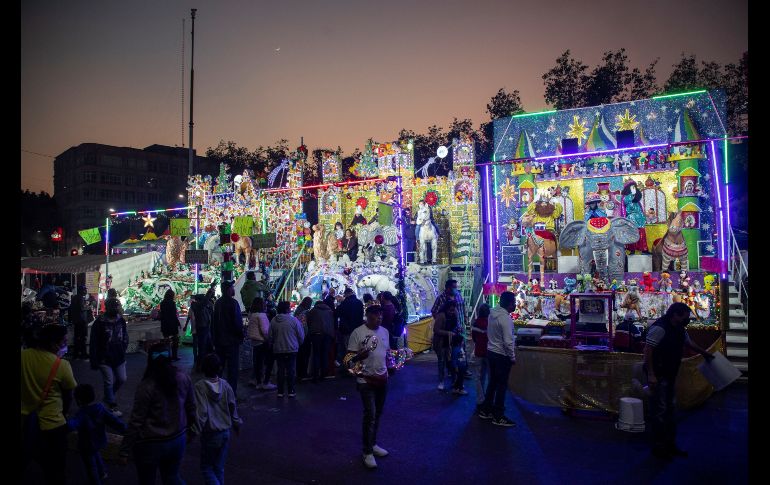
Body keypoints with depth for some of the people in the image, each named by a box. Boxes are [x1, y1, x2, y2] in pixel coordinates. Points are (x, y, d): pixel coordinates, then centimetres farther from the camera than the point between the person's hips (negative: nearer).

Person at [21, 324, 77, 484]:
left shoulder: (22, 356, -9)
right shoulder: (62, 365, -19)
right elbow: (68, 396, -5)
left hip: (24, 423, 5)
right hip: (51, 426, -4)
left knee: (23, 464, 26)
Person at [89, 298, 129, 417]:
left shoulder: (121, 321, 1)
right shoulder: (99, 323, -15)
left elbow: (125, 338, 12)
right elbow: (93, 344, -13)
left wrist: (123, 351, 7)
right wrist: (94, 361, -13)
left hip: (119, 358, 5)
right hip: (105, 359, -5)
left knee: (122, 379, 12)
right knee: (109, 382, 0)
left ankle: (108, 397, 37)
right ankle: (112, 406, 15)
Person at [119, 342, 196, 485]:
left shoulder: (146, 386, -19)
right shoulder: (183, 378, -7)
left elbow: (136, 422, -16)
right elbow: (191, 409, 3)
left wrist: (125, 451, -7)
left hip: (151, 445, -3)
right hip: (177, 441, 3)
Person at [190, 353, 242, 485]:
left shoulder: (200, 386, -15)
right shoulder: (225, 385, -3)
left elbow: (201, 412, -19)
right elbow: (233, 407, 5)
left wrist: (195, 431, -10)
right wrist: (236, 424, 19)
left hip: (209, 434, -4)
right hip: (225, 432, 4)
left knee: (206, 467, 10)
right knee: (219, 467, 18)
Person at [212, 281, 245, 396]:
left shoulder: (217, 303, 8)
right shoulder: (233, 303, -15)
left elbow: (214, 322, 13)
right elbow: (238, 322, -18)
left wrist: (215, 339, 20)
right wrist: (241, 336, -4)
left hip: (219, 340, 7)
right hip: (231, 340, -7)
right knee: (232, 367, -2)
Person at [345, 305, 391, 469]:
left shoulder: (384, 332, 7)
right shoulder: (358, 333, -12)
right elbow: (350, 357, -11)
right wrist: (360, 355, -31)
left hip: (382, 378, 6)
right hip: (366, 380, -6)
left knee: (378, 413, 14)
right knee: (370, 414, -6)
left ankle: (373, 444, 30)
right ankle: (367, 452, 6)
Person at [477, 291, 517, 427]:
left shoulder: (493, 313, 2)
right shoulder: (505, 318, -23)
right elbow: (508, 341, -23)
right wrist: (512, 357, -11)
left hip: (491, 351, 8)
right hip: (502, 355, -8)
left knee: (493, 382, 19)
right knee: (502, 385, 3)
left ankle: (486, 410, 29)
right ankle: (498, 416, 12)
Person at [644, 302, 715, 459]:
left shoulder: (680, 330, 10)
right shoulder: (659, 328, -21)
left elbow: (688, 343, 31)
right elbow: (648, 350, -24)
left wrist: (704, 353, 40)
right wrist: (651, 375, -26)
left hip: (670, 375, 10)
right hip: (658, 376, -10)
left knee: (669, 410, 16)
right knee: (659, 411, -5)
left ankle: (670, 445, 27)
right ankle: (659, 447, 5)